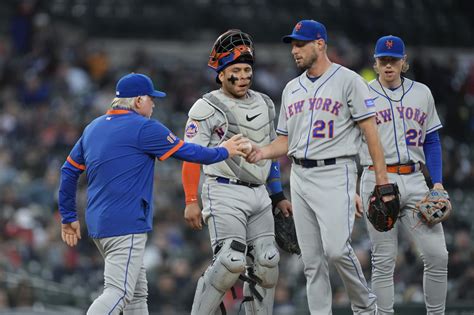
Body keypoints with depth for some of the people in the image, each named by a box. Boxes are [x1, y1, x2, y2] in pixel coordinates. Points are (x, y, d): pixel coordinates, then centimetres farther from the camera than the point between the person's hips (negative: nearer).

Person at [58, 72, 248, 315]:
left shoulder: (93, 128, 15)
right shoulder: (144, 128, -8)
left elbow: (69, 170, 18)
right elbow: (187, 152, -4)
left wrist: (68, 217, 23)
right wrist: (223, 152, 12)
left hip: (97, 224, 9)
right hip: (125, 226, -9)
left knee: (138, 292, 15)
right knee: (118, 293, -15)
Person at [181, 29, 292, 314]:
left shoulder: (264, 105, 15)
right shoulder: (208, 108, -6)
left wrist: (278, 196, 20)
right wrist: (191, 201, -18)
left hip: (258, 193, 7)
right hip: (224, 193, -7)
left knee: (267, 263, 0)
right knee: (232, 261, -19)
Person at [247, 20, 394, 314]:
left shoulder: (348, 80, -2)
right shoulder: (292, 89, 16)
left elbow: (370, 130, -6)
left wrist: (382, 177, -11)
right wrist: (263, 152, -2)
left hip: (335, 173, -6)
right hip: (300, 176, 6)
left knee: (336, 248, -18)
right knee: (312, 259, 4)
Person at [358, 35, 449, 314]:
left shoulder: (422, 93, 12)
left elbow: (431, 141, 16)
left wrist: (438, 182, 4)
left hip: (414, 180, 3)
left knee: (437, 254, -5)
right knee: (384, 260, -2)